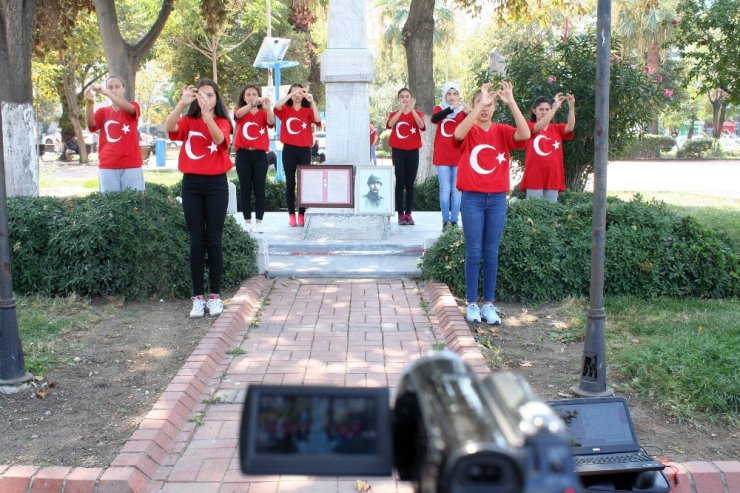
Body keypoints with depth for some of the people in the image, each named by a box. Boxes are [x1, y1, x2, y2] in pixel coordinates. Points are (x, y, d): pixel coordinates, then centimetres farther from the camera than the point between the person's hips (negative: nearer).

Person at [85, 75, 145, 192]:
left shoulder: (133, 107, 5)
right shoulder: (102, 112, 10)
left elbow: (128, 107, -20)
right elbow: (91, 124, -10)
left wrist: (105, 92, -33)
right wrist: (89, 103, -30)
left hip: (131, 166, -1)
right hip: (107, 167, 2)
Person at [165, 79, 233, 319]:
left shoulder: (223, 122, 3)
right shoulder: (188, 122, 7)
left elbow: (219, 139, -21)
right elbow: (169, 127, -16)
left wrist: (206, 111, -34)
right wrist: (182, 103, -29)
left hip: (216, 184, -1)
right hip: (191, 184, 1)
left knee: (213, 240, 0)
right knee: (196, 241, 3)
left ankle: (215, 296, 9)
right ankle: (198, 297, 7)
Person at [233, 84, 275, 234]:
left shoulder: (263, 113, 6)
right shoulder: (240, 112, 6)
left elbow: (271, 122, -17)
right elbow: (239, 113, -20)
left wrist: (267, 108, -37)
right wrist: (251, 104, -40)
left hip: (260, 155, 0)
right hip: (243, 155, 0)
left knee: (259, 189, 0)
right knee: (246, 189, 3)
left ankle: (259, 222, 5)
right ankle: (248, 222, 8)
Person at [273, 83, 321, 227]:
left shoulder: (308, 111, 5)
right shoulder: (285, 110, 5)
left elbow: (318, 120, -14)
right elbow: (277, 105, -17)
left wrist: (312, 101, -20)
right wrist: (291, 94, -21)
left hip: (304, 150, 0)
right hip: (289, 150, 0)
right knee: (290, 183, 3)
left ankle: (301, 215, 6)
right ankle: (291, 215, 8)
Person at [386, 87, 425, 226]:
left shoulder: (417, 113, 5)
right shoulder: (394, 113, 7)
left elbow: (422, 126, -18)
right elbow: (389, 125, -18)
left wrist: (412, 109, -25)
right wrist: (401, 109, -25)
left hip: (412, 152, 0)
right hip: (398, 151, 0)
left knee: (410, 183, 4)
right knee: (400, 183, -3)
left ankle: (408, 213, 11)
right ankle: (400, 214, 0)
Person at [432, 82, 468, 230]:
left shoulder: (463, 110, 3)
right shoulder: (440, 108, 4)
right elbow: (434, 119, -20)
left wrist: (469, 114, -35)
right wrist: (451, 108, -34)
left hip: (459, 156, 0)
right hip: (442, 156, 0)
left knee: (456, 190, 4)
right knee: (445, 189, 1)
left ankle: (454, 221, 8)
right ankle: (445, 221, 6)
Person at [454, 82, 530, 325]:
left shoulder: (502, 131, 4)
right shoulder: (469, 131, -1)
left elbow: (525, 135, -16)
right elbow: (459, 133, -27)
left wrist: (511, 102, -22)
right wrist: (481, 103, -30)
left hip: (497, 199, 2)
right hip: (472, 198, -2)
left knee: (492, 254, 7)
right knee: (473, 252, 2)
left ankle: (488, 304, 15)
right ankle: (472, 304, 11)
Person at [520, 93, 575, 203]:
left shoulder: (557, 129, 13)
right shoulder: (529, 127, 3)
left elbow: (570, 127, -7)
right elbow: (540, 126, -19)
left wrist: (571, 107, -23)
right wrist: (556, 107, -27)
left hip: (553, 178, 3)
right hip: (534, 178, -3)